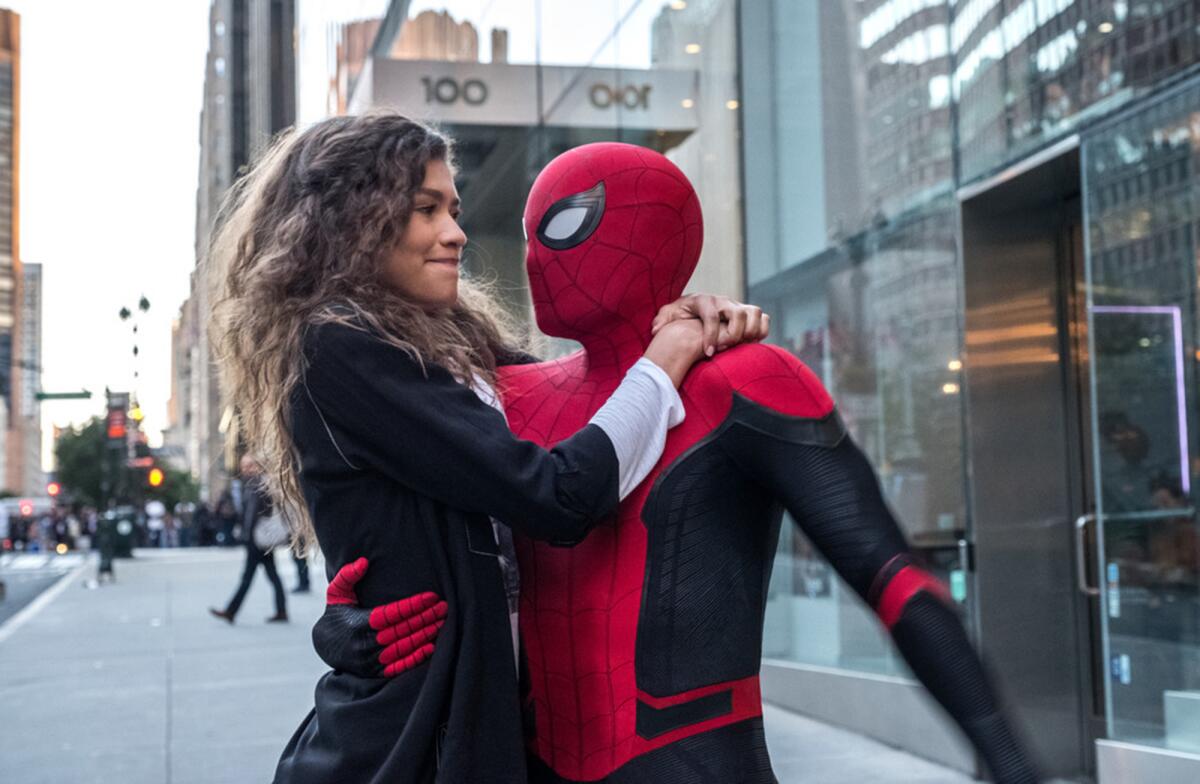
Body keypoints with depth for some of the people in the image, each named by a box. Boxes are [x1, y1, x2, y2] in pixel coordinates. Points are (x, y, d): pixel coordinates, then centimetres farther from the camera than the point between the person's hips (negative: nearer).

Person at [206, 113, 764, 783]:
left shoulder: (449, 344, 10)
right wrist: (659, 368, -8)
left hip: (470, 711, 9)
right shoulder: (338, 352, -17)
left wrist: (699, 338, -6)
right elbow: (556, 499, -22)